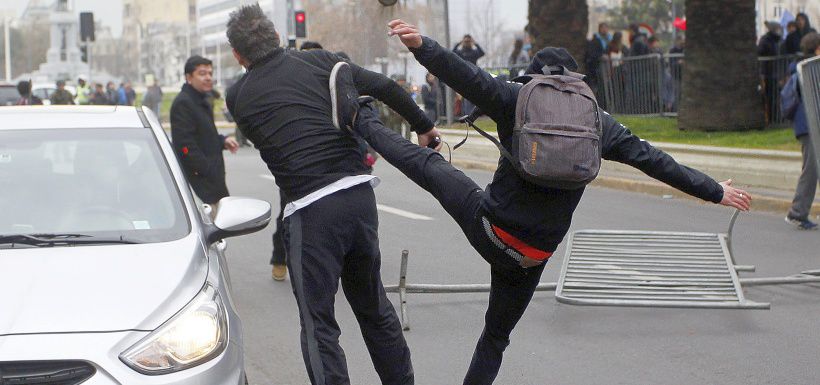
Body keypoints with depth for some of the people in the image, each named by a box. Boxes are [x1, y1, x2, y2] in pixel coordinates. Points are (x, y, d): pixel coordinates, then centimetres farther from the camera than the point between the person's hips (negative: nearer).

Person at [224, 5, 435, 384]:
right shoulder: (318, 61, 9)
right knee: (374, 306, 21)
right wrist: (423, 125, 26)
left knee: (318, 324, 2)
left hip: (310, 208, -4)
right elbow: (385, 87, 11)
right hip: (359, 192, 4)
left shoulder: (237, 97, 3)